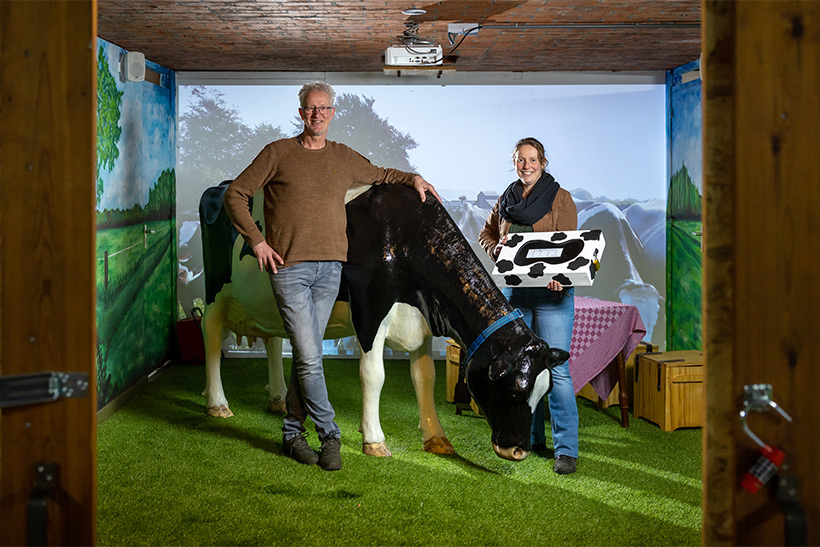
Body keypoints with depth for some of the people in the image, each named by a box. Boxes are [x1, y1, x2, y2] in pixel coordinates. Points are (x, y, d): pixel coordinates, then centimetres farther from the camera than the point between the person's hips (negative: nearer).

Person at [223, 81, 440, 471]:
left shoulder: (344, 158, 15)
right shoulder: (278, 153, 3)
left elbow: (379, 175, 34)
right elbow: (235, 194, 5)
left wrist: (412, 179, 18)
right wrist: (257, 240, -3)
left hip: (330, 267, 4)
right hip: (289, 267, -4)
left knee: (306, 354, 7)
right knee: (309, 357, -8)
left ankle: (293, 432, 19)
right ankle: (330, 436, 1)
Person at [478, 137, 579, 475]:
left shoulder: (561, 198, 2)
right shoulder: (505, 200, 15)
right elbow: (486, 234, 25)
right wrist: (497, 249, 1)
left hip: (552, 292, -5)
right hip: (514, 291, 5)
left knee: (557, 369, -10)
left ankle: (566, 449, -6)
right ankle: (531, 439, 23)